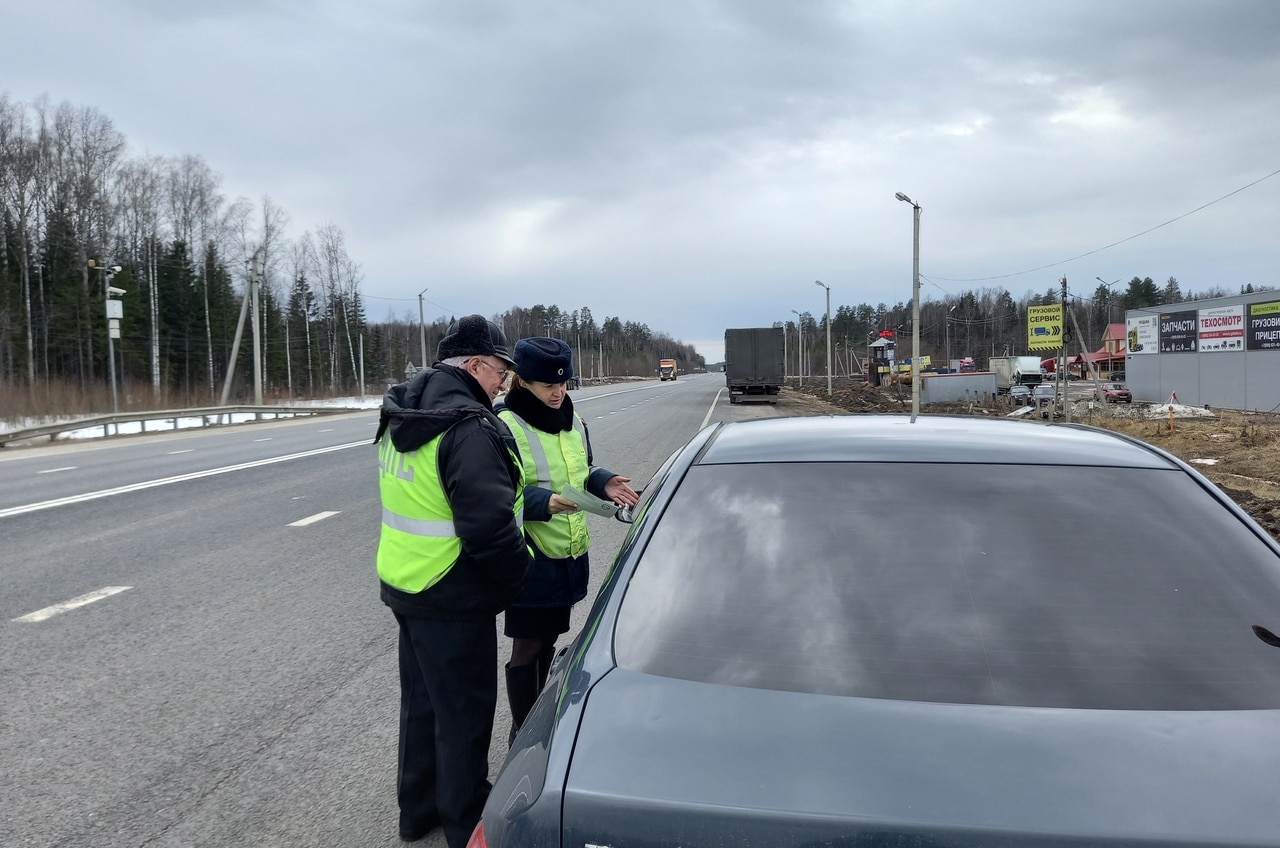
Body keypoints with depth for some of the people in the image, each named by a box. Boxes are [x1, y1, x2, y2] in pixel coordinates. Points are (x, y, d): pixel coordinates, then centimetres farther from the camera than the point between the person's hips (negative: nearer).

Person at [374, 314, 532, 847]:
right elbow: (489, 524, -29)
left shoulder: (401, 417, 6)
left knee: (421, 699, 22)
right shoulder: (469, 428, -24)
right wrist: (517, 570, -12)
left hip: (403, 583, 9)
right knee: (464, 710, 8)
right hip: (454, 599, -9)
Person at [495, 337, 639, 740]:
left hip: (569, 553, 7)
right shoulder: (505, 427, -16)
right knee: (527, 648, 6)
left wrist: (604, 482, -2)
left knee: (548, 642, 20)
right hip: (530, 558, -7)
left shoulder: (572, 422, 8)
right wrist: (542, 502, -32)